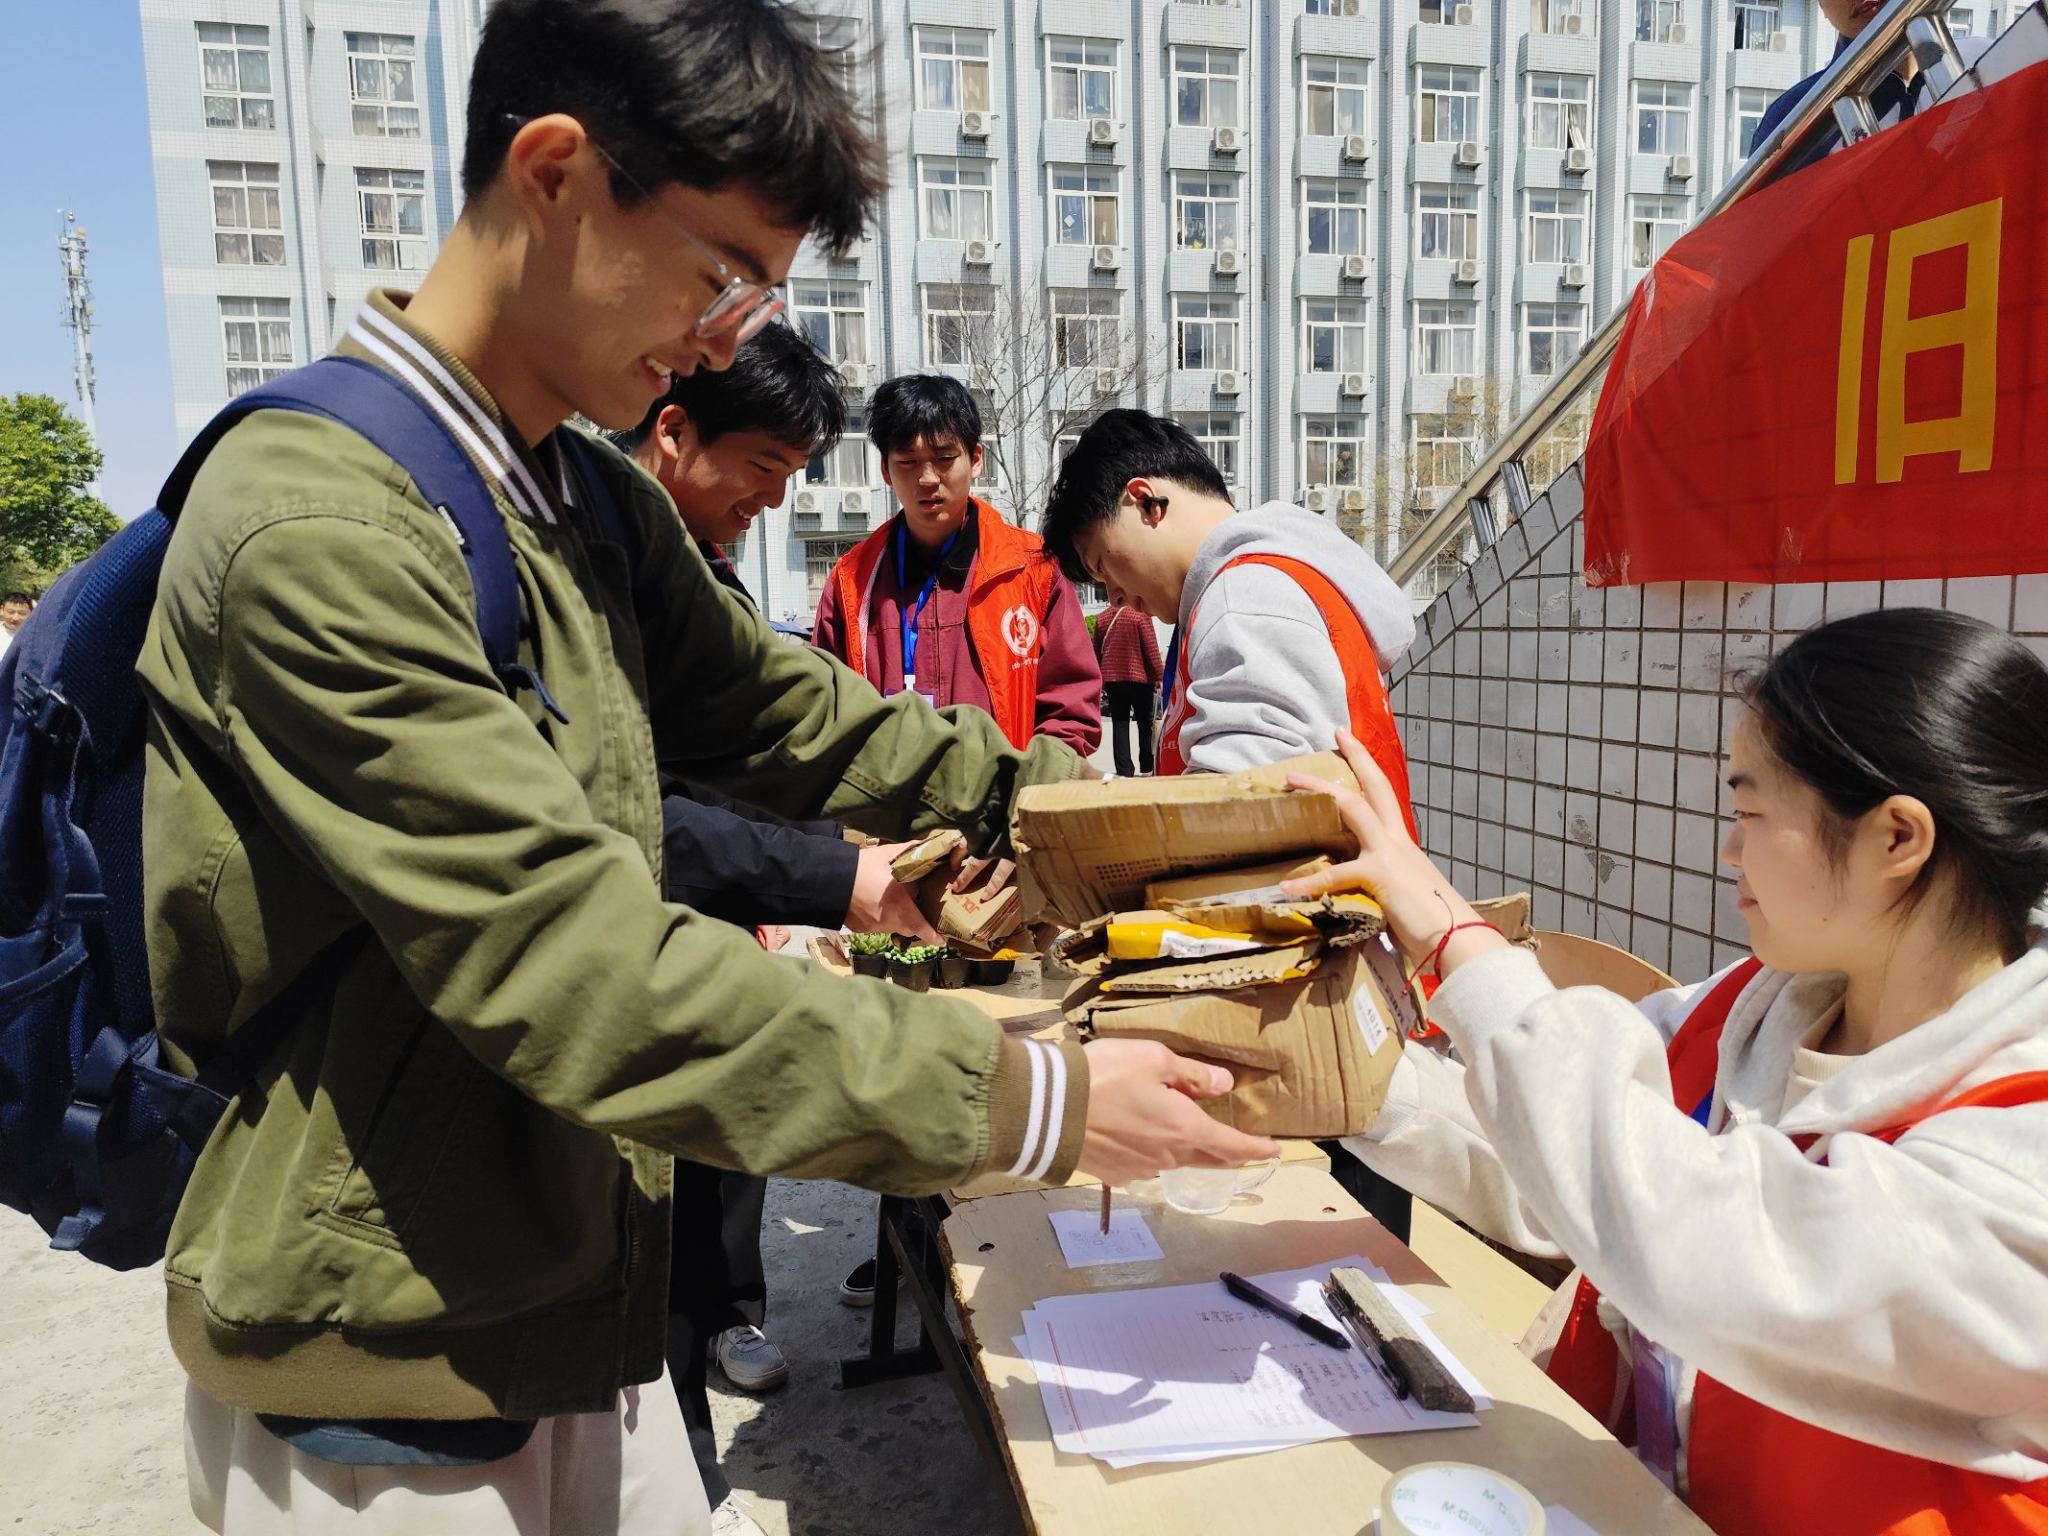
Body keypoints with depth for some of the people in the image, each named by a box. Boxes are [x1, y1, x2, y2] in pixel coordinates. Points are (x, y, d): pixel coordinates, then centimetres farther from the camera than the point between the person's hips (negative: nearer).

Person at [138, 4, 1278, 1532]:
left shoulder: (598, 505, 5)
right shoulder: (318, 528, -24)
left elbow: (790, 717, 7)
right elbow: (575, 964, -30)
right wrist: (1029, 1103, -28)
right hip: (387, 1402, -7)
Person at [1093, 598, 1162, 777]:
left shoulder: (1101, 618, 5)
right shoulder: (1140, 614, -9)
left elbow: (1097, 652, 10)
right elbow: (1151, 648, -10)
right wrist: (1158, 676, -2)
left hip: (1112, 679, 3)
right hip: (1139, 678, -3)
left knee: (1119, 725, 2)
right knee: (1145, 723, 11)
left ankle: (1124, 770, -4)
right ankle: (1146, 767, 16)